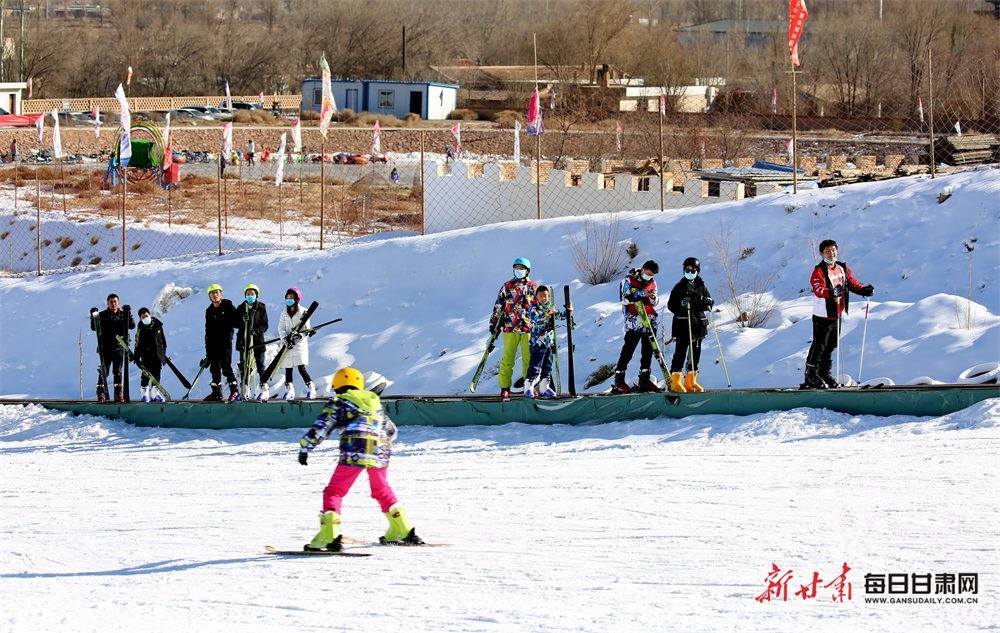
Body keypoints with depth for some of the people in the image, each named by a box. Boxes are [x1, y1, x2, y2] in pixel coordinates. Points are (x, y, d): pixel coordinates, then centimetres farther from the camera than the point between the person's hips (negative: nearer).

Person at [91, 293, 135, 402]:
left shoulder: (123, 315, 8)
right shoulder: (102, 315, 4)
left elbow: (132, 326, -3)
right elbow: (94, 327, -2)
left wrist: (128, 313, -14)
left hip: (119, 348, 1)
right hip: (105, 348, -1)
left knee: (118, 372, 4)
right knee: (103, 371, -3)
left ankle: (118, 394, 9)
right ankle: (101, 394, 0)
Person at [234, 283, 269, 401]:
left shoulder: (261, 308, 3)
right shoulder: (241, 308, 10)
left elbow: (265, 326, -1)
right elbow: (235, 324, 6)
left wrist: (256, 330, -19)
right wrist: (242, 320, -15)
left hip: (258, 340, -3)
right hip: (244, 340, 3)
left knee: (260, 365, -4)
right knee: (244, 365, 2)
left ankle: (264, 389, -4)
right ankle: (245, 390, 6)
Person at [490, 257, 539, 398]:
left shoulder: (534, 287, 9)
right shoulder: (507, 286, 8)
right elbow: (498, 306, 10)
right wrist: (494, 323, 5)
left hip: (528, 327, 1)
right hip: (510, 327, -1)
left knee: (529, 358, 1)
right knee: (507, 358, -2)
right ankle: (504, 387, 2)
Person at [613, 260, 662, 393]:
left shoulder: (652, 283, 14)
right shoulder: (629, 280, -1)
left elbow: (655, 303, 17)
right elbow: (625, 298, -11)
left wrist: (653, 298, -7)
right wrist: (643, 294, -19)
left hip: (650, 321, 6)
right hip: (634, 321, -6)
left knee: (648, 350, 7)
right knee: (628, 349, -8)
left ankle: (644, 380, 15)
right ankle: (619, 381, -7)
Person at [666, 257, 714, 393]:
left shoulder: (701, 287, 12)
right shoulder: (679, 287, 2)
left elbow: (709, 301, 17)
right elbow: (671, 305, -1)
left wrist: (707, 303, -7)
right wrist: (681, 308, -20)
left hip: (698, 324, 4)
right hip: (682, 324, -4)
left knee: (695, 352, 7)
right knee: (680, 352, -8)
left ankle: (690, 381, 14)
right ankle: (675, 381, -6)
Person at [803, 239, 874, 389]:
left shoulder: (843, 269, 8)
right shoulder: (819, 272, -14)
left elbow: (852, 284, 15)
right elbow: (818, 290, -29)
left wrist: (864, 290, -5)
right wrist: (832, 292, -48)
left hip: (837, 315, 7)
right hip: (823, 316, -7)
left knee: (831, 346, 15)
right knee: (819, 346, -6)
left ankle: (825, 373, 27)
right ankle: (811, 376, 1)